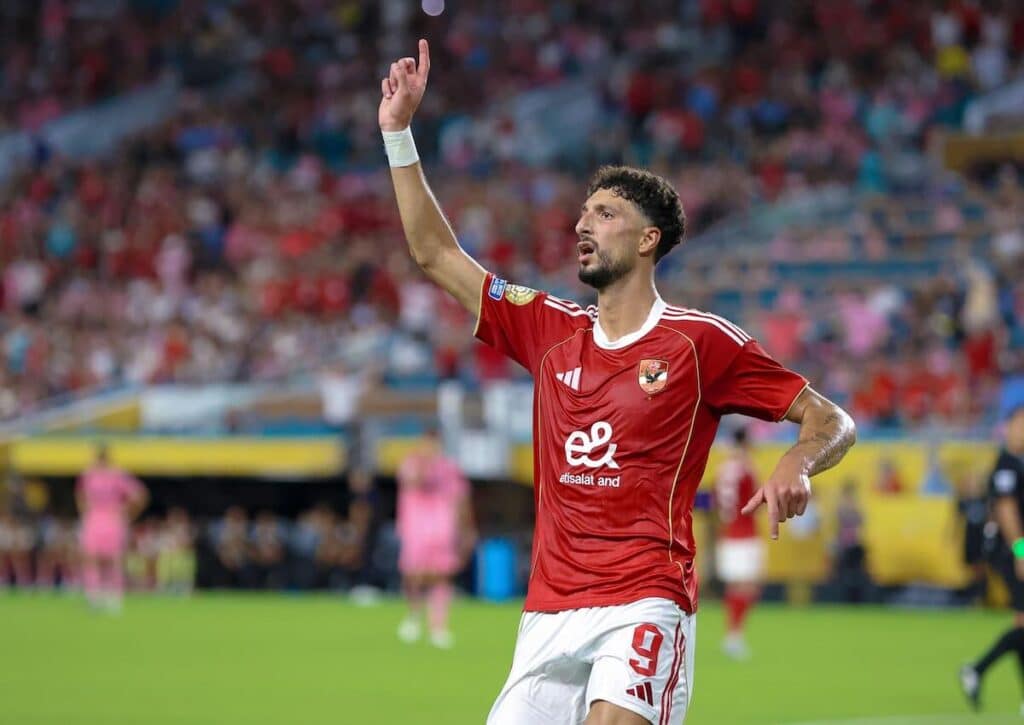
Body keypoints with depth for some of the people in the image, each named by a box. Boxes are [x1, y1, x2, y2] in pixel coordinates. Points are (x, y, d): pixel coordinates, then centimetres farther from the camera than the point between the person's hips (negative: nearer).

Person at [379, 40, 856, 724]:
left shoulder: (700, 341, 1)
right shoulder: (552, 331, 15)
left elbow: (833, 421, 2)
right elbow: (437, 256, 20)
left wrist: (796, 466, -21)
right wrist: (399, 129, 16)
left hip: (644, 605, -6)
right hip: (549, 613, 6)